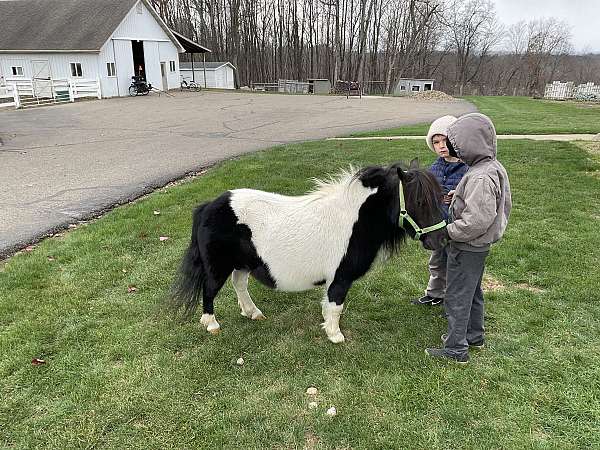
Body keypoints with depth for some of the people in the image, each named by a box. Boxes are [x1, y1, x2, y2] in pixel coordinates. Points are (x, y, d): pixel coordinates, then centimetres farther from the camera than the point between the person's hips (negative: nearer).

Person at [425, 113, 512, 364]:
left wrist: (448, 232, -19)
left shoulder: (481, 178, -28)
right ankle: (475, 335, 41)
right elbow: (504, 205, 13)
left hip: (466, 249, -10)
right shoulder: (494, 167, 3)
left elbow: (477, 220, -32)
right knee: (473, 293, 24)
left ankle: (456, 349, 17)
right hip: (479, 246, 10)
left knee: (457, 298, 4)